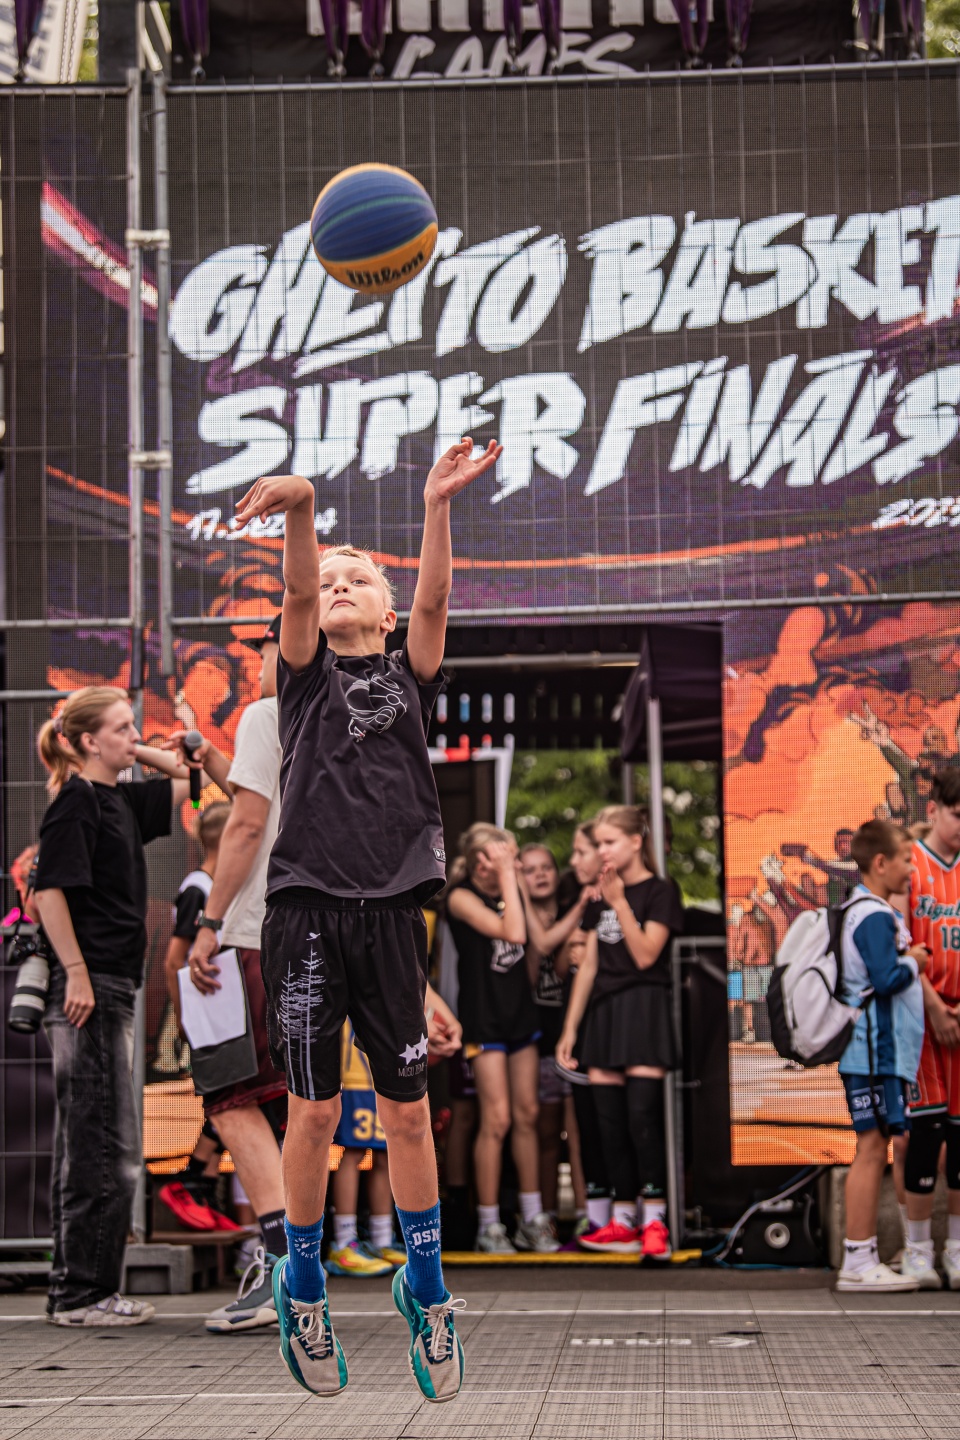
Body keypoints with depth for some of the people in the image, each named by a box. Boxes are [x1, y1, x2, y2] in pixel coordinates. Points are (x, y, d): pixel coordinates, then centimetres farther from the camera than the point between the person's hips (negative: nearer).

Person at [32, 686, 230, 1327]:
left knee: (88, 1147, 12)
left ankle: (78, 1291, 17)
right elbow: (50, 890, -16)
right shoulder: (77, 801, -9)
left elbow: (184, 780, 32)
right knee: (104, 1147, -8)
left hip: (111, 990, 10)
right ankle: (84, 1293, -3)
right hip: (89, 987, -10)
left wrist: (138, 754, 15)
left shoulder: (120, 799, 16)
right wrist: (77, 973, -19)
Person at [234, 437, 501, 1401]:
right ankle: (302, 1283, 16)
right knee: (315, 1108, 0)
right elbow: (295, 595, -9)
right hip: (307, 905, -1)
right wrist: (300, 512, -28)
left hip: (390, 912, 1)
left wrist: (436, 509, -20)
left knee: (407, 1107, 4)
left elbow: (435, 597, -4)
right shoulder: (307, 673, 10)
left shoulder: (410, 676, 13)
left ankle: (426, 1286, 18)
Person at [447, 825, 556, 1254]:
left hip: (520, 1013, 7)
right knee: (497, 1118, -8)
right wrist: (507, 878, -18)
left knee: (527, 1115, 8)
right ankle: (488, 1226, 0)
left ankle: (533, 1219, 14)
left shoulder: (510, 893, 10)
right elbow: (513, 932, -24)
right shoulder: (461, 897, -12)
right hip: (483, 1017, -7)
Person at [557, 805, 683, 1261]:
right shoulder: (600, 899, 16)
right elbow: (589, 966, 16)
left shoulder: (659, 892, -3)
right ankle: (623, 1222, 7)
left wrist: (620, 903, -16)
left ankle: (653, 1220, -10)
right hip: (604, 1010, 7)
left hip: (644, 1009, -7)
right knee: (610, 1121, 3)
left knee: (642, 1114, -14)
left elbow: (645, 955, -13)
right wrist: (570, 1027, 12)